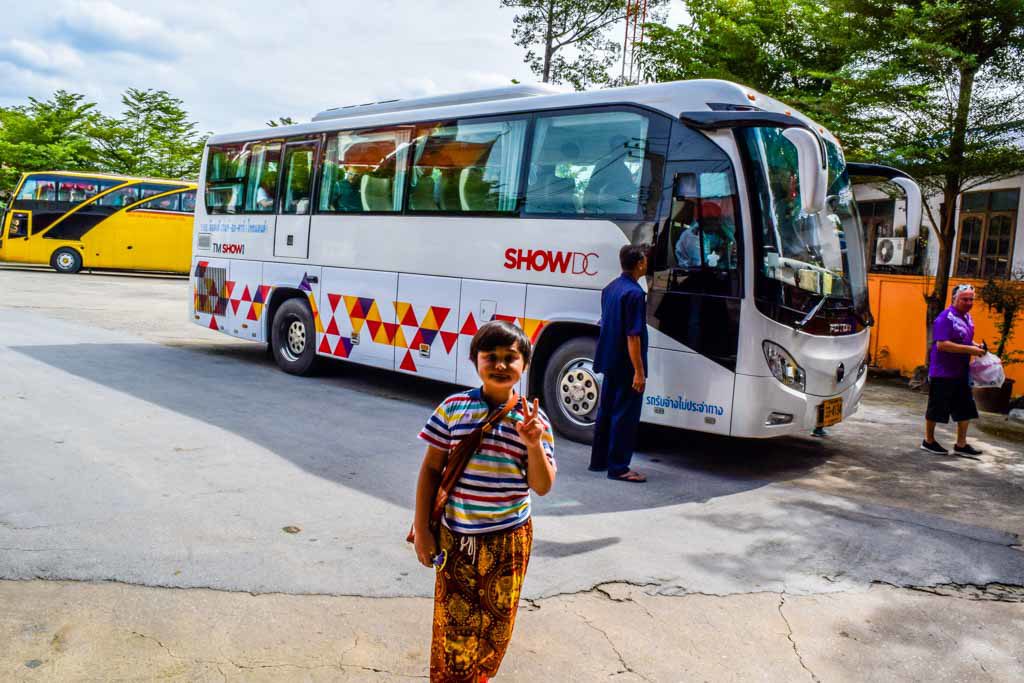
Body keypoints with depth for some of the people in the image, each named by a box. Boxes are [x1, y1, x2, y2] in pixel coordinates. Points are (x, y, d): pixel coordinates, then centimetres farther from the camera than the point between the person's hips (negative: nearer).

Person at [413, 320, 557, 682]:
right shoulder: (453, 407, -7)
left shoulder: (533, 418, -5)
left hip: (508, 540, 1)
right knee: (452, 626, 5)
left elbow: (542, 486, -5)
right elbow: (430, 469, -1)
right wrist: (422, 529, -2)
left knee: (495, 626, 16)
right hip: (455, 537, -1)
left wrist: (534, 444, -21)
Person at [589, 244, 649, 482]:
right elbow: (633, 336, -22)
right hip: (627, 366, -9)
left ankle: (598, 460, 24)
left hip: (609, 362, 9)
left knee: (605, 411, 16)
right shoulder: (634, 293, -18)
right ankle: (618, 467, 2)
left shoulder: (609, 289, 10)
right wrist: (639, 371, -21)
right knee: (625, 415, -2)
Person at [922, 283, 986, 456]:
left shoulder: (967, 317, 11)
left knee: (965, 409, 10)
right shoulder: (945, 317, -17)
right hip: (942, 373, -9)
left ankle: (961, 444, 20)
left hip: (961, 373, 9)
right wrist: (970, 349, -23)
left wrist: (976, 346, 4)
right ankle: (928, 441, 17)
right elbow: (942, 344, -25)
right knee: (936, 409, 3)